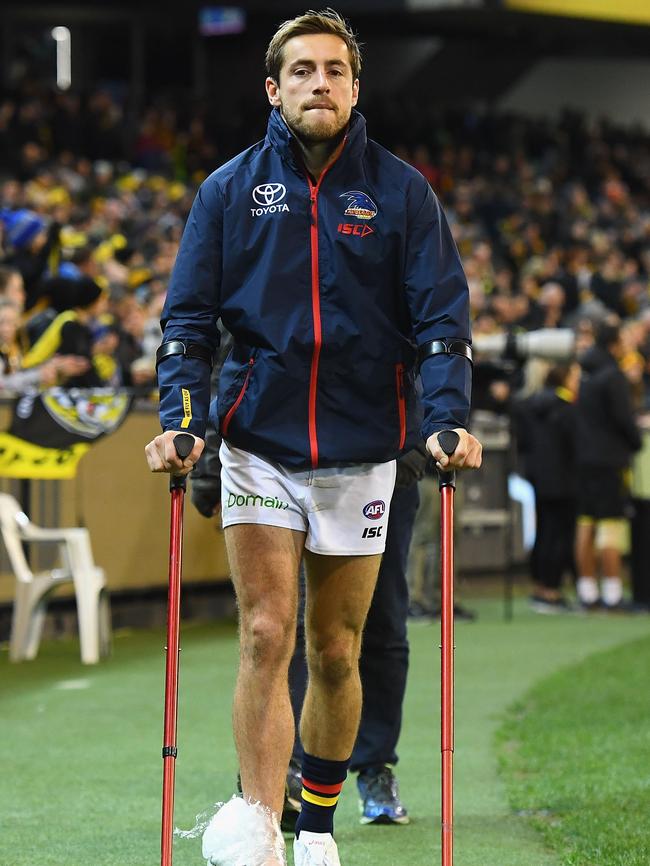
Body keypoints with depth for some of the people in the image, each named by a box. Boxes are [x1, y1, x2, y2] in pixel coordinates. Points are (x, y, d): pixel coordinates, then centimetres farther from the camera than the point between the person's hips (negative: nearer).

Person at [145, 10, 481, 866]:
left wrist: (446, 418, -14)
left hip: (361, 450, 1)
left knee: (335, 652, 8)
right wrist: (178, 420, -10)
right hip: (259, 448, -1)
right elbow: (189, 317, 3)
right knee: (267, 637, -12)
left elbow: (442, 315, 0)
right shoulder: (230, 189, 4)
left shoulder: (400, 190, 3)